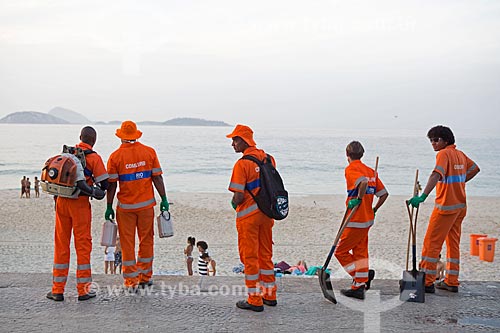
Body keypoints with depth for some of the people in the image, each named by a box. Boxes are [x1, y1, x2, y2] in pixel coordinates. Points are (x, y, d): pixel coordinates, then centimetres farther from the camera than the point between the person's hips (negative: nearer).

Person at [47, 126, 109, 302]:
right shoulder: (93, 157, -4)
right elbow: (104, 184, -7)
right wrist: (95, 190, 15)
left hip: (61, 201, 5)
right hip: (80, 203, -4)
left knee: (61, 244, 10)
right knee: (83, 245, 4)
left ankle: (57, 290, 14)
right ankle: (83, 289, 8)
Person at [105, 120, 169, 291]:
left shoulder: (115, 156, -6)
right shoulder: (149, 152, -1)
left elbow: (112, 184, -6)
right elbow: (157, 178, -1)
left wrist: (109, 207, 2)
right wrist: (164, 199, 6)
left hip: (125, 206, -2)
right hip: (146, 204, 2)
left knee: (127, 243, 6)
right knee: (146, 240, 15)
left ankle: (131, 281, 9)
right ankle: (145, 277, 24)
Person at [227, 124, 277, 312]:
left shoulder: (242, 164, -18)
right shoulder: (268, 158, 5)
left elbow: (238, 197, -20)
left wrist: (234, 203, 1)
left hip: (248, 215, -7)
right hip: (266, 212, 7)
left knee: (249, 257, 4)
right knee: (265, 254, 17)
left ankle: (255, 300, 10)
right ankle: (270, 295, 25)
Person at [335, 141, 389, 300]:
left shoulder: (350, 169, -11)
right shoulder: (371, 171, 12)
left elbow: (363, 182, -33)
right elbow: (384, 194, 11)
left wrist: (358, 199, -21)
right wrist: (373, 210, 20)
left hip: (356, 221, -8)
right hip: (367, 219, 8)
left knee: (341, 251, 4)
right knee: (360, 252, 13)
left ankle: (364, 275, 3)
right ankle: (358, 287, 15)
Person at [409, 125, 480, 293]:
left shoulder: (444, 154, -14)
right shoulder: (460, 154, 11)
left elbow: (437, 174, -31)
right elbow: (475, 168, 27)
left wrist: (423, 196, -41)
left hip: (446, 206, -9)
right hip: (460, 205, 9)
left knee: (431, 242, -3)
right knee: (453, 243, 14)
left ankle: (427, 281, -1)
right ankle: (451, 282, 20)